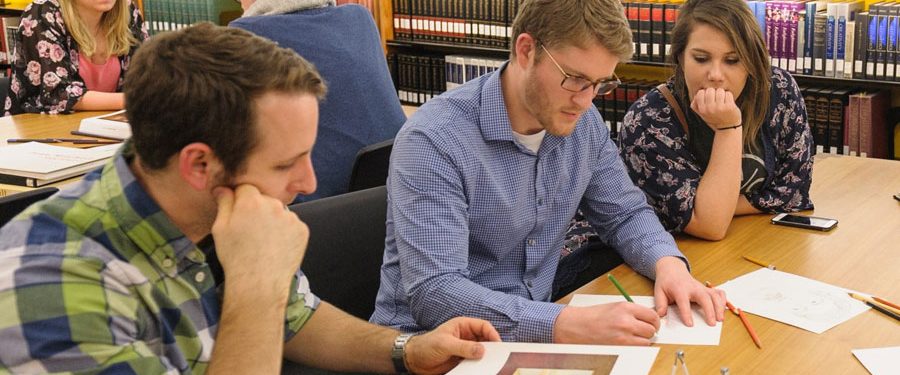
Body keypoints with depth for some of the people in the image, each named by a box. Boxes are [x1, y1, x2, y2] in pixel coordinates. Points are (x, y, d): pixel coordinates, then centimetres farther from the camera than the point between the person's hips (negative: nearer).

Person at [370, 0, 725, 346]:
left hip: (533, 332, 7)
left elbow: (626, 213, 13)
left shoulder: (584, 125, 0)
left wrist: (667, 261, -9)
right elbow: (434, 294, -29)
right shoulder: (433, 140, -21)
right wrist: (569, 325, -38)